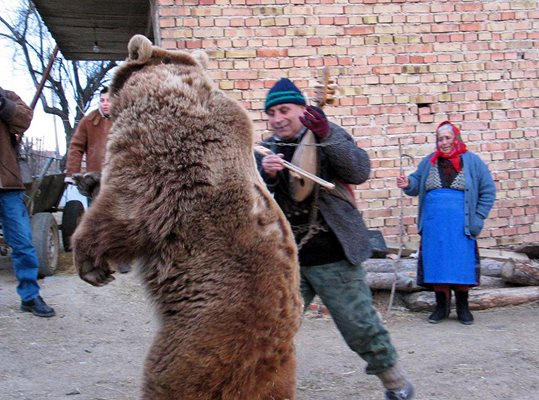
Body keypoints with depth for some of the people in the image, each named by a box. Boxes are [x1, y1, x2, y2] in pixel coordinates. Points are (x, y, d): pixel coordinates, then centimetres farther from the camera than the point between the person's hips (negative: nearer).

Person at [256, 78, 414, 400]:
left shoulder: (328, 136, 0)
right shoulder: (265, 151, 8)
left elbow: (360, 172, -15)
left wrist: (326, 135, -27)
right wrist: (266, 176, -23)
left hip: (334, 257, -3)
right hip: (286, 261, 3)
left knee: (361, 328, 4)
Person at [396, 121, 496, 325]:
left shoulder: (471, 161, 3)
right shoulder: (429, 162, 10)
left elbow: (488, 190, 4)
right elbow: (417, 183, 11)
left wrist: (478, 217, -3)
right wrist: (408, 184, -14)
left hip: (460, 223, -2)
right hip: (434, 224, 2)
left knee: (461, 263, 1)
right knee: (436, 263, 3)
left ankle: (462, 307, 15)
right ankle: (442, 306, 15)